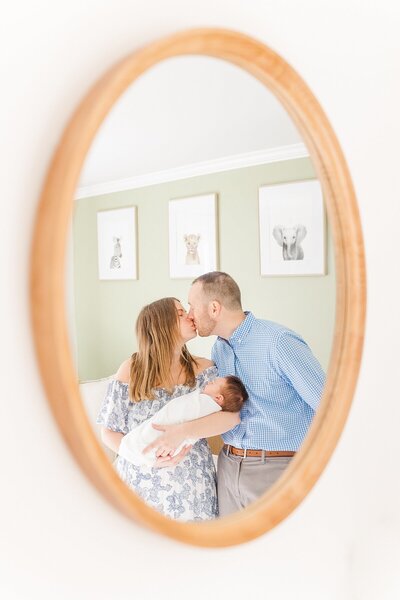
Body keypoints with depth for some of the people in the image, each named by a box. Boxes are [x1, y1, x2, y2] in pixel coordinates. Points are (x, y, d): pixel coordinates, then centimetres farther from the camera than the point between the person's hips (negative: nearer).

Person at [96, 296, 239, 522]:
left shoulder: (203, 370, -3)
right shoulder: (132, 370, -6)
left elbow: (233, 415, -16)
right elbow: (109, 431, -2)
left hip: (189, 484, 1)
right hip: (141, 479, -1)